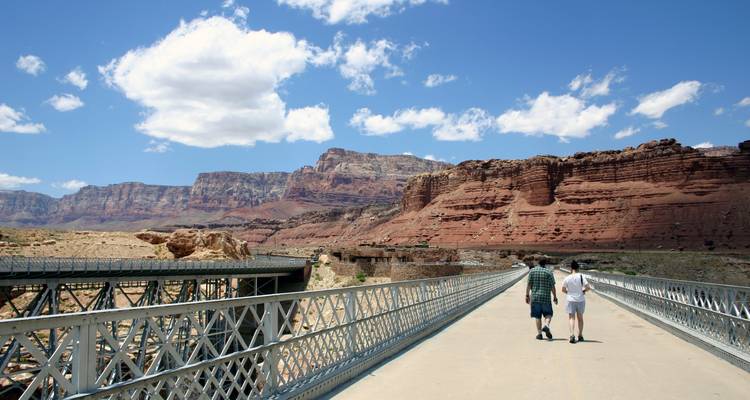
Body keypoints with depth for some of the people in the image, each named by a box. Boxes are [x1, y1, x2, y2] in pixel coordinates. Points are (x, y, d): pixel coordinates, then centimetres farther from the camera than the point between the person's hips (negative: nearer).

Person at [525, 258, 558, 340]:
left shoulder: (532, 271, 3)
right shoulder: (549, 272, -2)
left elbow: (529, 284, 0)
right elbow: (552, 287, -1)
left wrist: (527, 295, 6)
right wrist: (555, 297, 8)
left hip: (535, 297, 2)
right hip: (546, 297, -2)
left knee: (537, 316, 8)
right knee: (548, 314, 10)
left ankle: (539, 333, 6)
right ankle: (546, 325, -15)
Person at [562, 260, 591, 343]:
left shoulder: (567, 278, -6)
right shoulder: (581, 276, -7)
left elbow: (563, 290, 0)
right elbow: (588, 287, -12)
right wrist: (584, 290, 8)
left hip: (571, 300, -1)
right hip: (580, 300, 1)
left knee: (571, 318, 0)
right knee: (580, 318, 16)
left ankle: (572, 334, -19)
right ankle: (580, 336, 26)